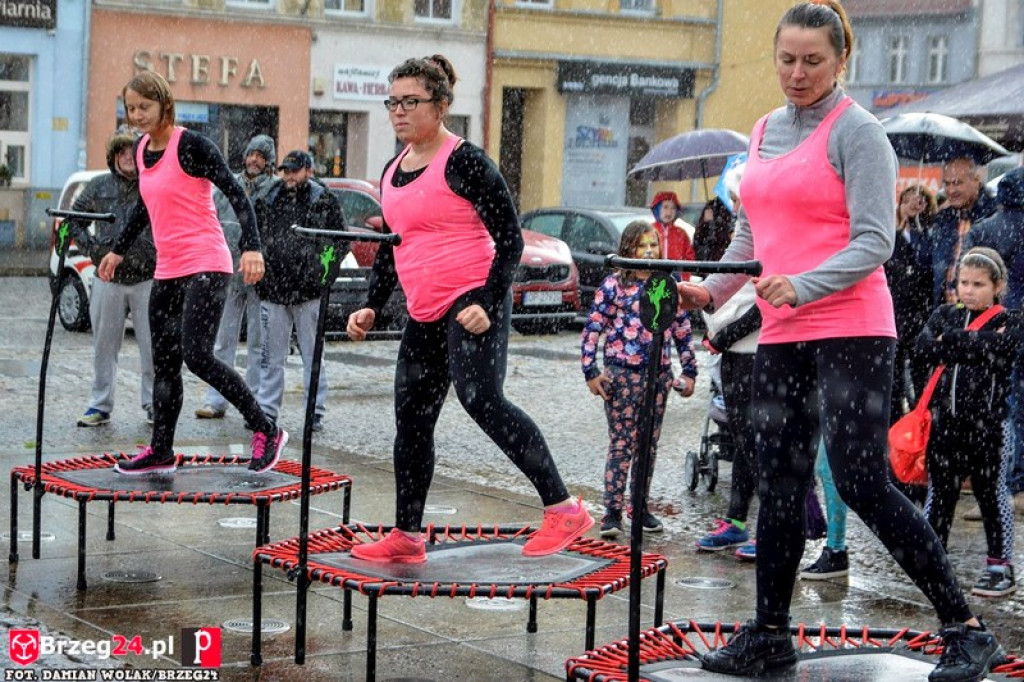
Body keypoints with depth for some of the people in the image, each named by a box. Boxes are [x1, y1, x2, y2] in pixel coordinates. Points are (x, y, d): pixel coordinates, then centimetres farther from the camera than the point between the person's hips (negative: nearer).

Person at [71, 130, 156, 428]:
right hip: (108, 278, 2)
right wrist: (88, 244, 3)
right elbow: (74, 216, 17)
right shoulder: (99, 187, 7)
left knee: (152, 345, 0)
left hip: (148, 278, -2)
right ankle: (100, 405, 14)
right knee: (104, 344, 7)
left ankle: (154, 405, 10)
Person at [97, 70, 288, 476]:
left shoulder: (190, 145, -11)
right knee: (164, 364, 9)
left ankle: (266, 431, -7)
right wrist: (119, 250, 36)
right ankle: (161, 452, 17)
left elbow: (236, 195, -15)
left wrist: (251, 247, -27)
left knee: (197, 356, -18)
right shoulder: (142, 149, 12)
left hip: (205, 267, -8)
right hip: (167, 271, 8)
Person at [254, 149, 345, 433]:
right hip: (272, 291, 3)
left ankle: (315, 412, 8)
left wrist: (323, 267, -8)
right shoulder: (268, 200, 11)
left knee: (312, 356, 3)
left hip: (309, 292, -3)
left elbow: (341, 242, 3)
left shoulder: (325, 202, 1)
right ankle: (267, 411, 13)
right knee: (271, 356, 7)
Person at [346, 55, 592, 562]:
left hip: (472, 303, -9)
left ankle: (563, 508, -21)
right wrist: (371, 307, 13)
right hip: (424, 314, 9)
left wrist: (487, 303, -20)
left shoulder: (463, 160, -9)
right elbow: (390, 249, 25)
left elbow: (510, 239, -11)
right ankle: (406, 536, 22)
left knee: (480, 398, -25)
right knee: (411, 419, 10)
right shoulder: (393, 172, 15)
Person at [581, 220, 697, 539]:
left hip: (659, 375, 4)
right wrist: (591, 372, -7)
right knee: (622, 443, -6)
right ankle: (612, 512, -3)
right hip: (621, 375, -4)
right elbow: (592, 330, -2)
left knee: (649, 444, 10)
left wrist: (689, 371, 11)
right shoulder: (613, 285, -2)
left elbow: (683, 330, 14)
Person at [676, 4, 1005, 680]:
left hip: (850, 330, -7)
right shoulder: (765, 131, 15)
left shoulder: (856, 130, -7)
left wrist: (801, 286, -27)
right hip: (780, 336, 7)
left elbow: (874, 241, -15)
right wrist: (713, 288, 8)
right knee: (780, 483, 10)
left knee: (863, 483, -11)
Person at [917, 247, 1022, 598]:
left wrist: (950, 341, -13)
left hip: (987, 421, -3)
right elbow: (925, 346, -6)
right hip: (944, 419, 3)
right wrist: (975, 346, -13)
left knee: (991, 493, 4)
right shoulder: (945, 314, 11)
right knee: (939, 491, 9)